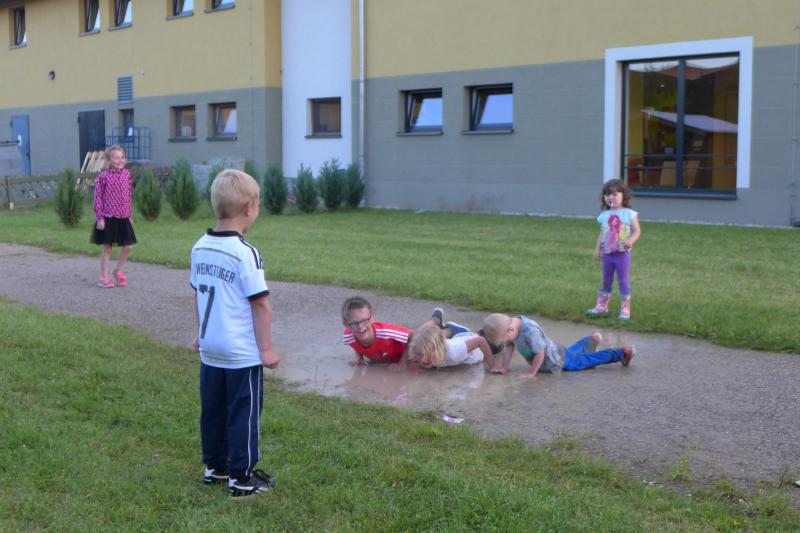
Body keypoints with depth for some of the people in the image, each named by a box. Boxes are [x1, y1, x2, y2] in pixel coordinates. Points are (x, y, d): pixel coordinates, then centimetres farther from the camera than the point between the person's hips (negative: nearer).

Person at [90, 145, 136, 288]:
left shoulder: (126, 174, 4)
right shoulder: (104, 176, -10)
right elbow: (98, 198, -8)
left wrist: (129, 215, 13)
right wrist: (100, 218, -11)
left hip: (123, 218, 5)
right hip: (108, 218, -5)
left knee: (127, 246, 7)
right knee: (107, 248, 4)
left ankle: (119, 271, 28)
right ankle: (104, 278, 14)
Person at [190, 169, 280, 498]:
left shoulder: (200, 247, 3)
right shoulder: (245, 253, -19)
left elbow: (198, 295, 12)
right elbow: (260, 304, -16)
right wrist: (266, 348, -9)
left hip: (210, 349, 7)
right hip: (242, 353, -7)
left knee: (212, 411, 17)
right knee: (243, 414, 4)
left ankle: (215, 467, 29)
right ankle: (241, 477, 12)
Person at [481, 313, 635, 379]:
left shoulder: (530, 332, -40)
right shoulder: (513, 323, -13)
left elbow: (540, 354, -36)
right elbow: (509, 347, -2)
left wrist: (531, 373, -26)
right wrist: (504, 367, -6)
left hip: (559, 360, -8)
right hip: (556, 351, 8)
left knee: (582, 360, 6)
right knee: (574, 351, 33)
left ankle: (621, 353, 15)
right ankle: (592, 341, 59)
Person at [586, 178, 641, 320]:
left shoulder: (628, 214, -7)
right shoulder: (604, 215, 5)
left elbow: (637, 231, -7)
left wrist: (630, 240, -25)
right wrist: (598, 249, 10)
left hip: (622, 253, -4)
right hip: (607, 253, 4)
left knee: (623, 281, 1)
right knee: (606, 281, 13)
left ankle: (625, 310, 8)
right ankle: (601, 306, 23)